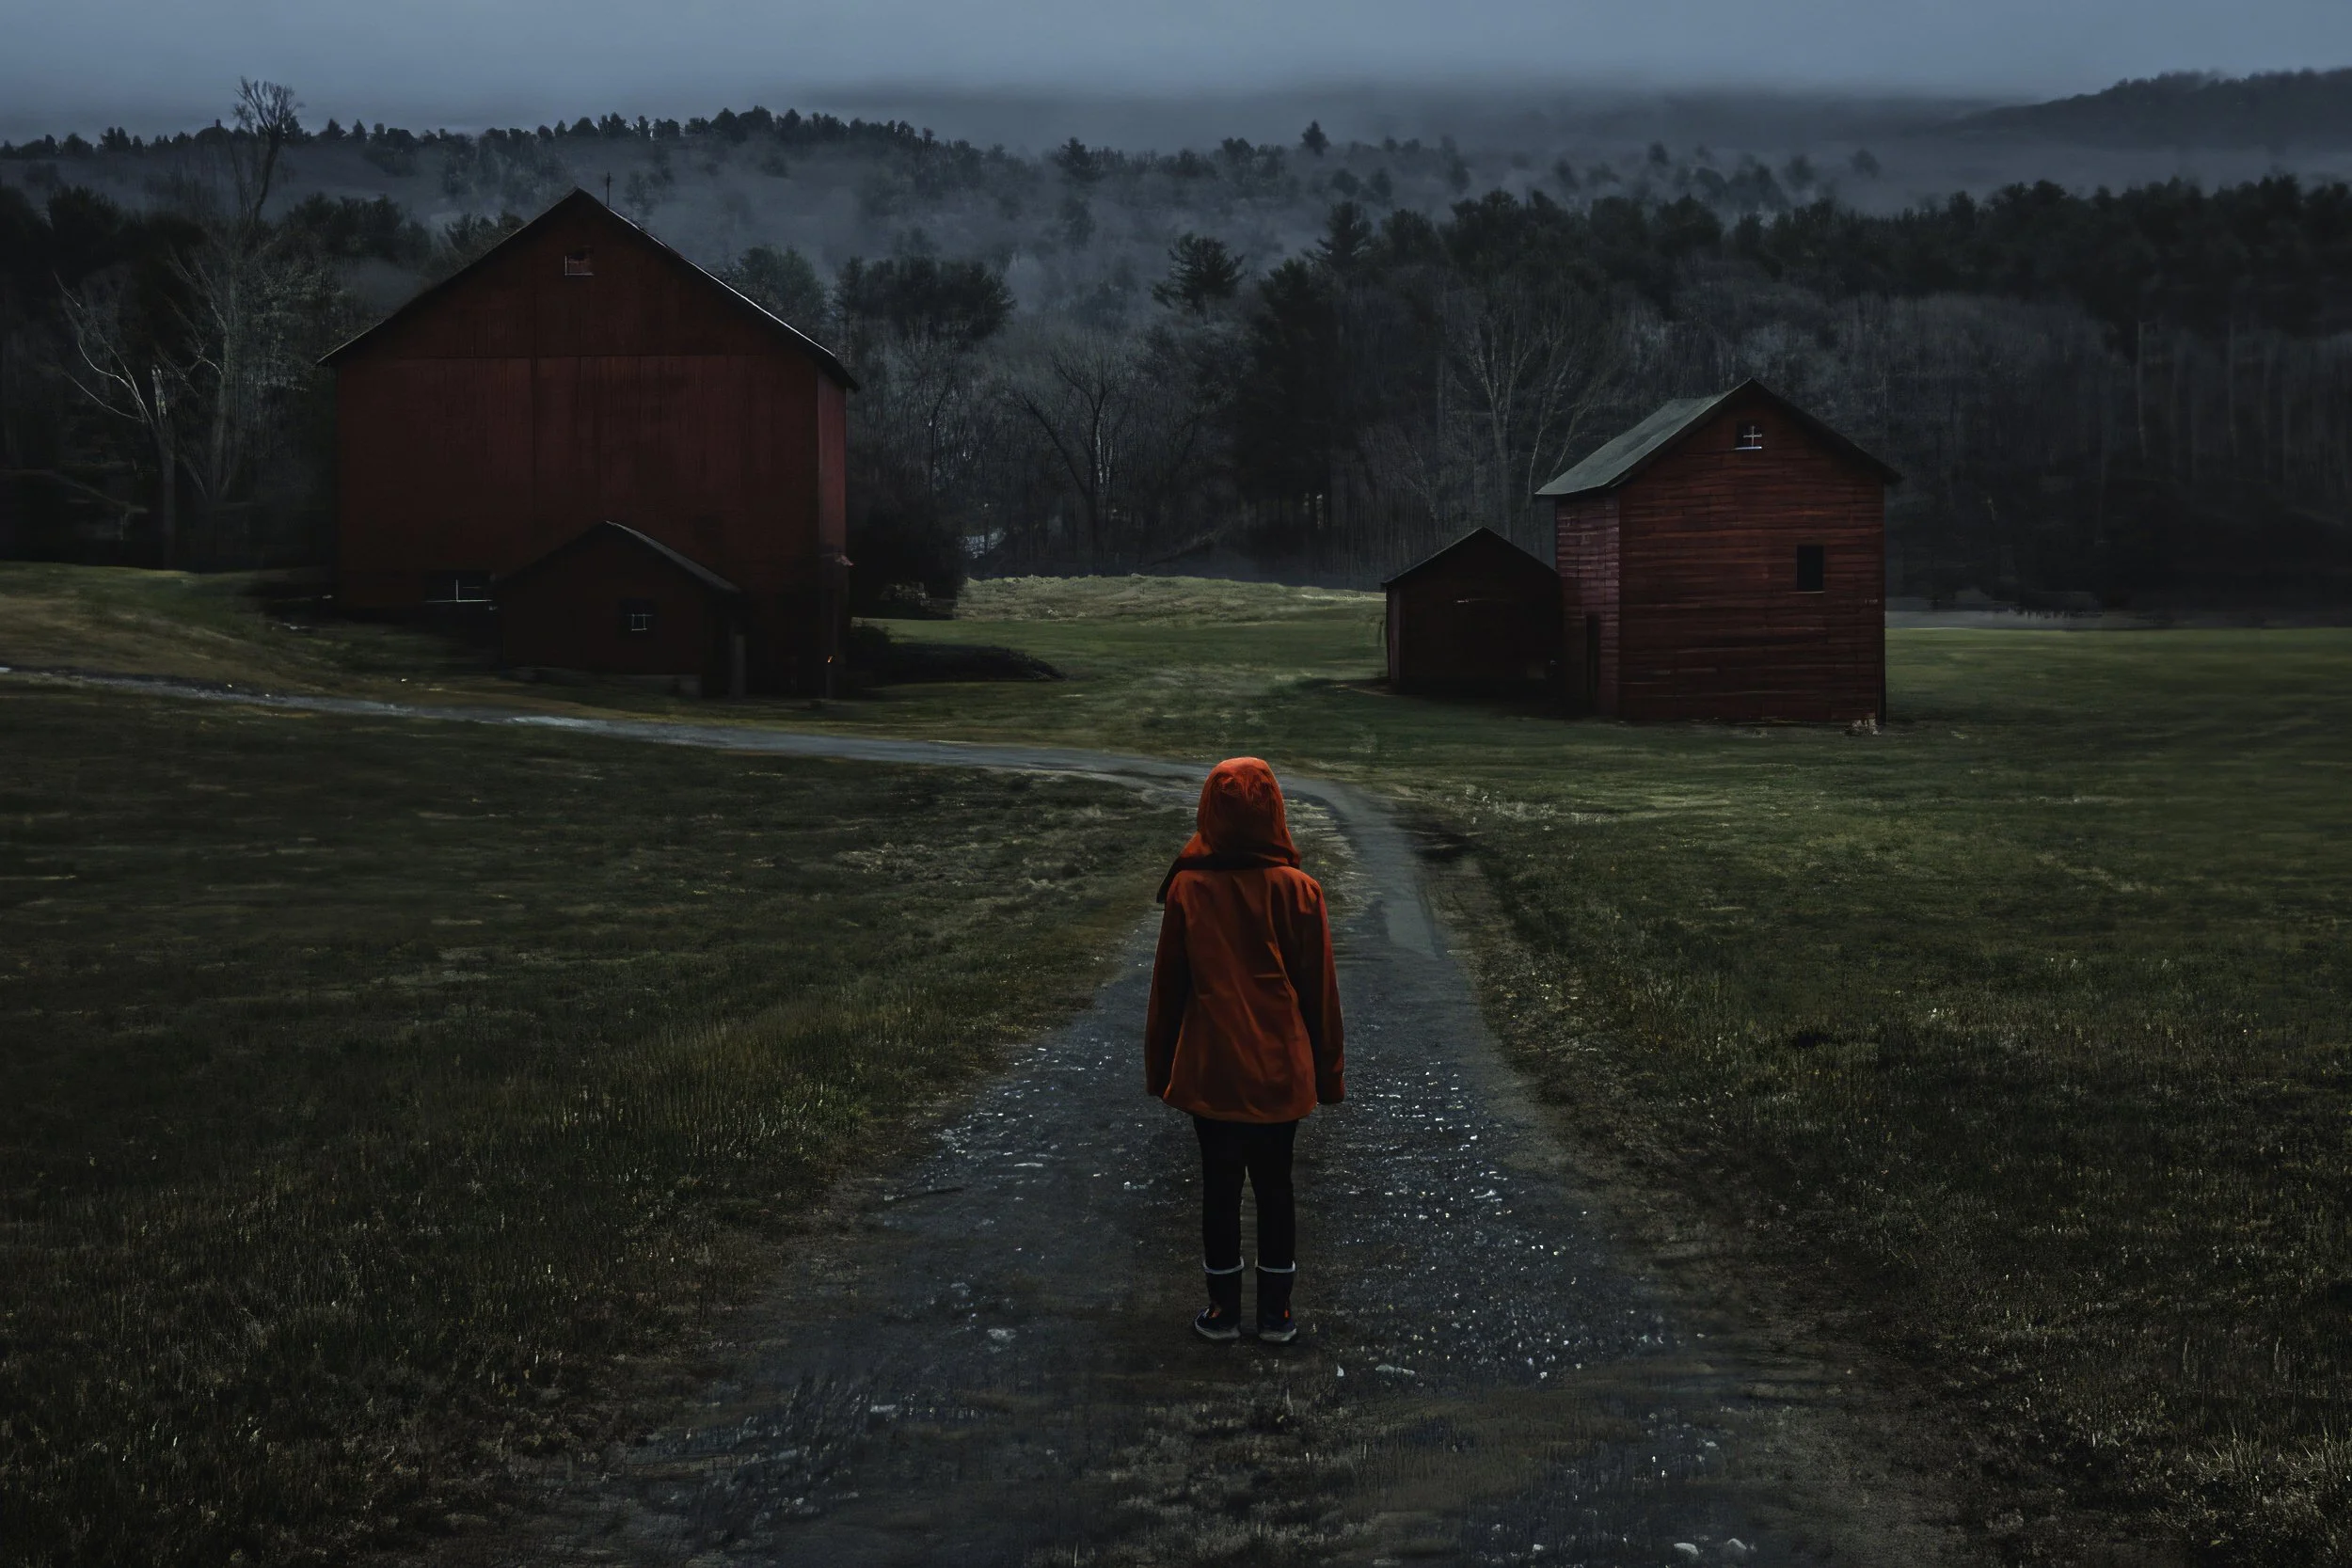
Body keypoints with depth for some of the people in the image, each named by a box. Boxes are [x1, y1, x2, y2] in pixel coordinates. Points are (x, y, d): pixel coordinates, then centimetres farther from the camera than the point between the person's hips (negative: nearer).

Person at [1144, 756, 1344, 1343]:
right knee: (1275, 1185, 13)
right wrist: (1328, 1073, 7)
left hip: (1209, 1069, 0)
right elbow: (1319, 989, -4)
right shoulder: (1297, 890, -10)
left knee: (1220, 1185, 12)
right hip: (1279, 1069, 0)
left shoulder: (1187, 889, -8)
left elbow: (1168, 987, -1)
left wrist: (1159, 1068, 11)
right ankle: (1276, 1313, 20)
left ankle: (1224, 1310, 20)